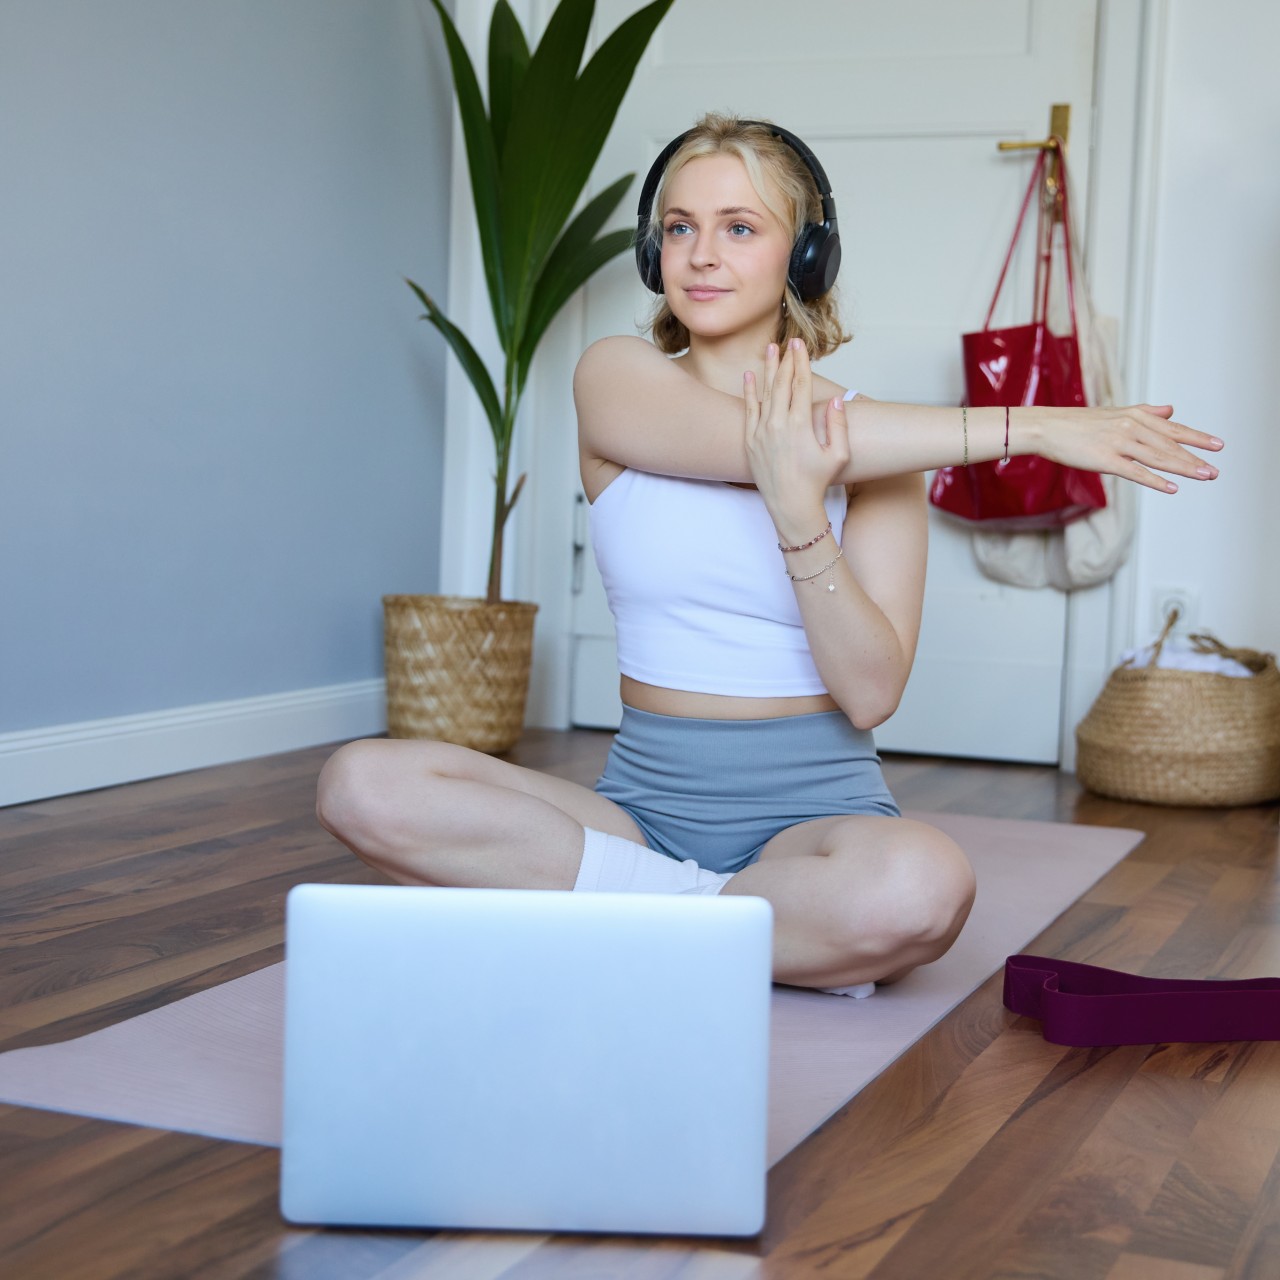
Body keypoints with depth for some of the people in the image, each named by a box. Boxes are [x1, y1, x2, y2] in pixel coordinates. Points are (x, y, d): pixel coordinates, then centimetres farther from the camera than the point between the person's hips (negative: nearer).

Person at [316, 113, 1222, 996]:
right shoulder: (618, 378, 1)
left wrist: (799, 511, -24)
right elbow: (751, 442, -19)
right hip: (644, 802, 2)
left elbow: (871, 692, -9)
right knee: (366, 784, -22)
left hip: (813, 810, -2)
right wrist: (1024, 428, -20)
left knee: (920, 888, -37)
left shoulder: (875, 443, -1)